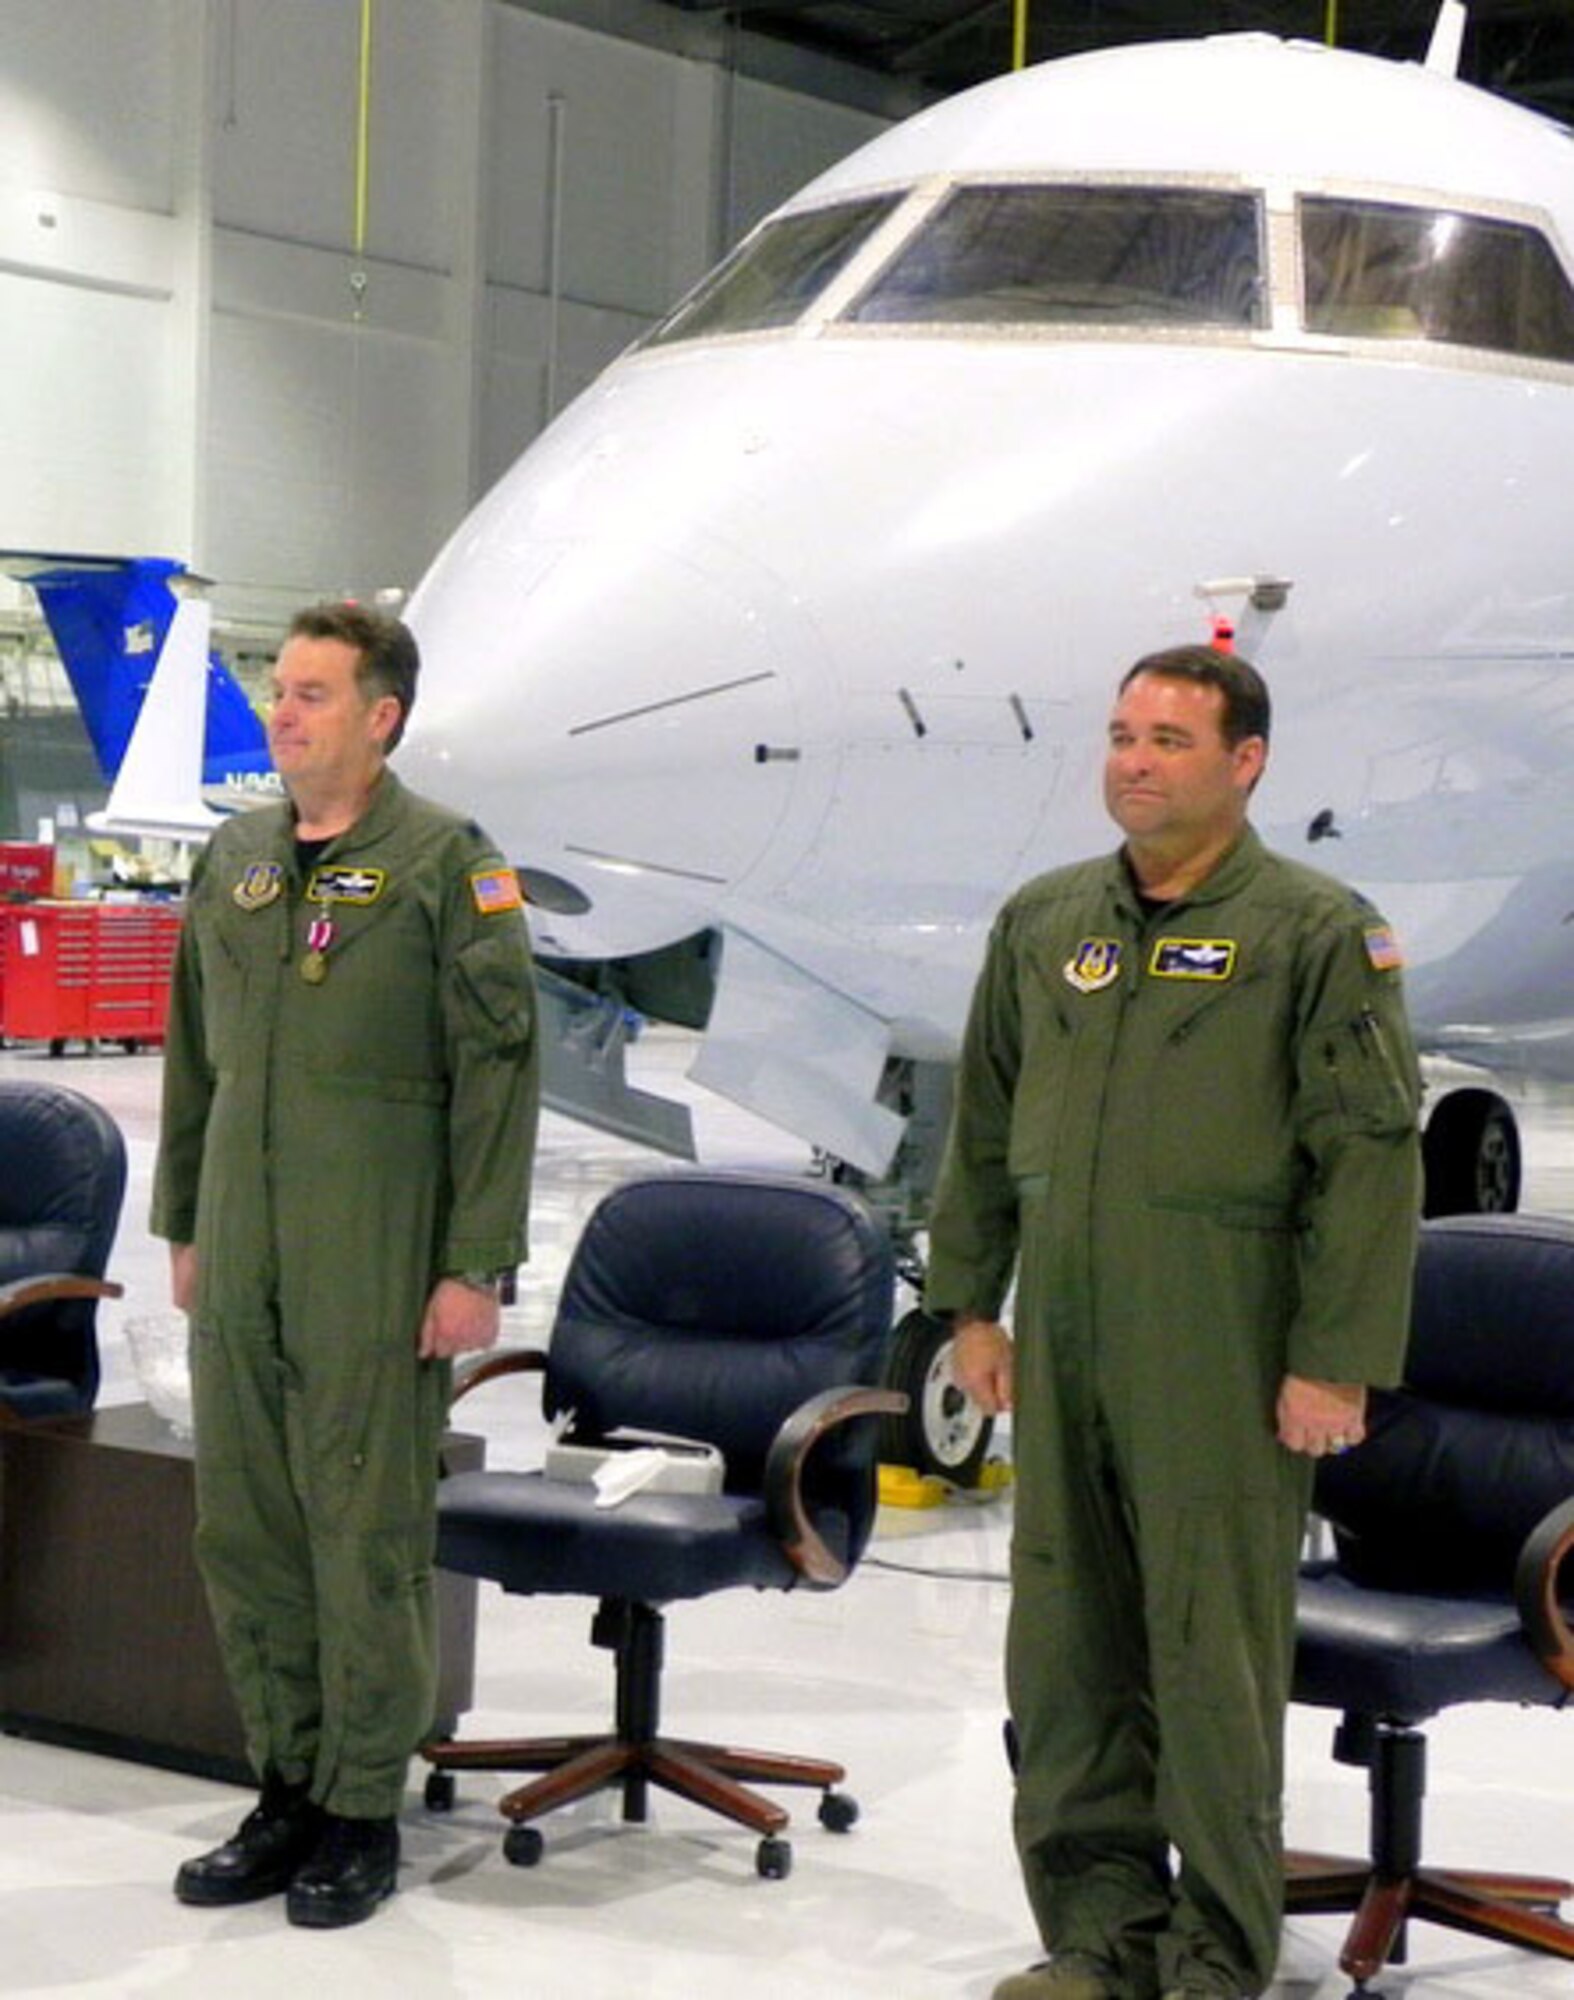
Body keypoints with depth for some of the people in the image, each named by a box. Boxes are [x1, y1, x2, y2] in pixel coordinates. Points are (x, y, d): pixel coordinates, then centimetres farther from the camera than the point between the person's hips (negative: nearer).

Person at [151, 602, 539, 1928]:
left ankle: (364, 1811, 12)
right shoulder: (237, 859, 12)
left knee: (368, 1533, 0)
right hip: (241, 1256, 6)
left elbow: (500, 1069, -9)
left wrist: (475, 1266, -13)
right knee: (243, 1525, 10)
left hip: (376, 1262, -6)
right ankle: (288, 1787, 23)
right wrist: (182, 1224, 16)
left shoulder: (448, 863, -6)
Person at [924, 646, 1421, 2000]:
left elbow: (1371, 1160, -7)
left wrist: (1338, 1361, -12)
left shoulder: (1318, 932, -3)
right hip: (1062, 1341, 6)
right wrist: (970, 1301, 17)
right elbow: (985, 1129, 20)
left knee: (1214, 1651, -1)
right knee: (1065, 1646, 9)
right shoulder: (1043, 923, 13)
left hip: (1222, 1350, -5)